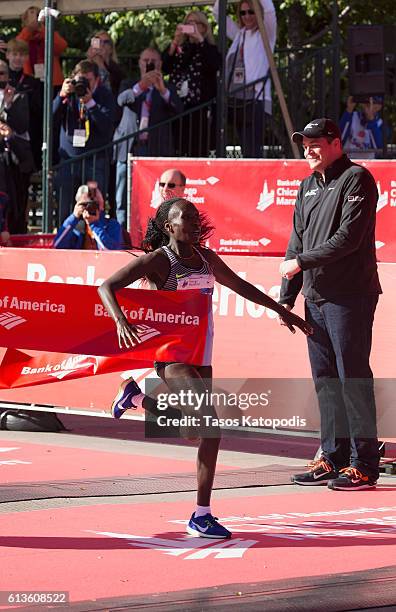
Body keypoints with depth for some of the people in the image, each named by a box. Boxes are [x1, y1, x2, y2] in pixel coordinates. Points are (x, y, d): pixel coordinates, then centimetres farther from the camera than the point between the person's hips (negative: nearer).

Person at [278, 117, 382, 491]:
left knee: (352, 378, -8)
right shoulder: (309, 186, 18)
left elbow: (348, 237, -17)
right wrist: (287, 298, 13)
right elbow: (297, 243, 19)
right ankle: (333, 458, 16)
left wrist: (301, 262, -13)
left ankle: (363, 465, -5)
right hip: (315, 298, 8)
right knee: (325, 380, 9)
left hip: (349, 297, -8)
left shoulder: (356, 179, -7)